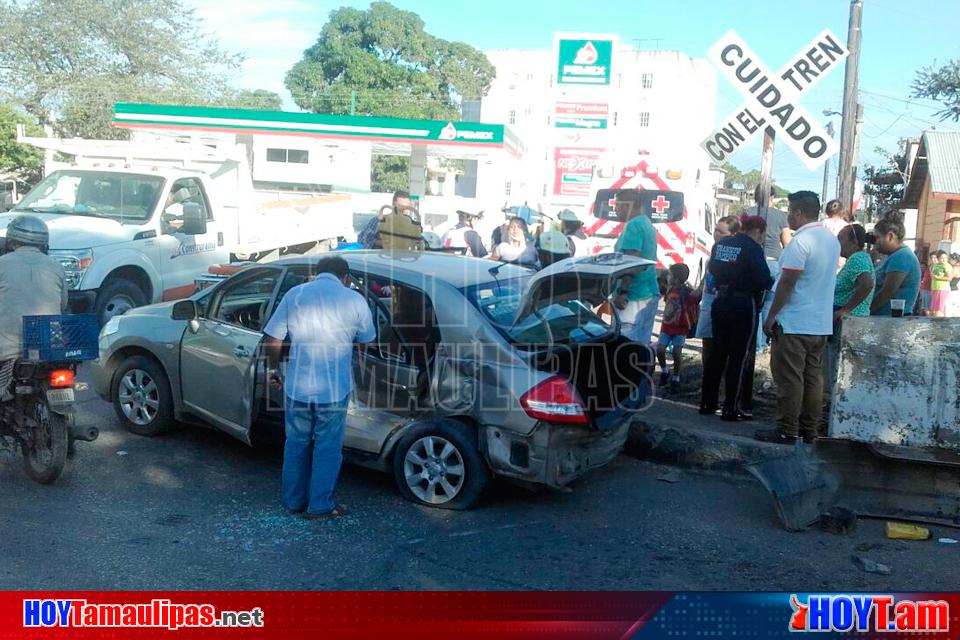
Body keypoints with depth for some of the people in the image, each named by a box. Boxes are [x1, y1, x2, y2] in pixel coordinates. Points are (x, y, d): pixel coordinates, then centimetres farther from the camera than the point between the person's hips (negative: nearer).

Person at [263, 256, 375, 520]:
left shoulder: (295, 294, 0)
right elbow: (366, 339, 8)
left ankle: (293, 500, 29)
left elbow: (273, 339, -2)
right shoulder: (354, 300, -5)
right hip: (334, 389, -2)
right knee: (328, 447, 10)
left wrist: (274, 369, 13)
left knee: (296, 443, 17)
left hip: (297, 386, 2)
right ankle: (320, 505, 18)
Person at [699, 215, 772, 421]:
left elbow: (712, 269, 19)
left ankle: (708, 403, 20)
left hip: (721, 302, 7)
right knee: (739, 357, 0)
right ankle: (731, 409, 2)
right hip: (744, 306, -7)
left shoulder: (721, 244, 7)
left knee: (717, 352, 14)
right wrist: (772, 282, 4)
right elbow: (764, 280, -17)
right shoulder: (753, 249, -13)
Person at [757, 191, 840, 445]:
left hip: (794, 324, -8)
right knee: (813, 376, 11)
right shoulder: (832, 240, 11)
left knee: (789, 378, -3)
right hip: (822, 323, 8)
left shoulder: (800, 242, -16)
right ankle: (809, 429, 16)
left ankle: (787, 431, 1)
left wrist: (771, 316, -10)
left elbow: (787, 284, -17)